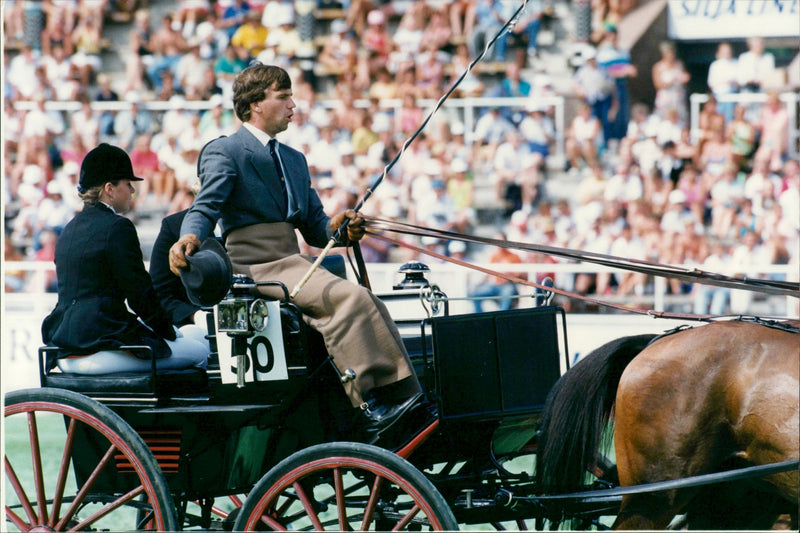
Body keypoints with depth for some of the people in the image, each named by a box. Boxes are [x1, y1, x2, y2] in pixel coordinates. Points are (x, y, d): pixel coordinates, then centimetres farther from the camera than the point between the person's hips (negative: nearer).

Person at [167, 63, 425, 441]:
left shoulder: (294, 160, 28)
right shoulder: (224, 152, 4)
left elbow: (314, 226, 23)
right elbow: (206, 207, -10)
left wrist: (336, 229, -1)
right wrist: (189, 237, -33)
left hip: (294, 264, 8)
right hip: (254, 266, -8)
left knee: (367, 306, -17)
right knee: (348, 297, -29)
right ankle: (370, 404, -31)